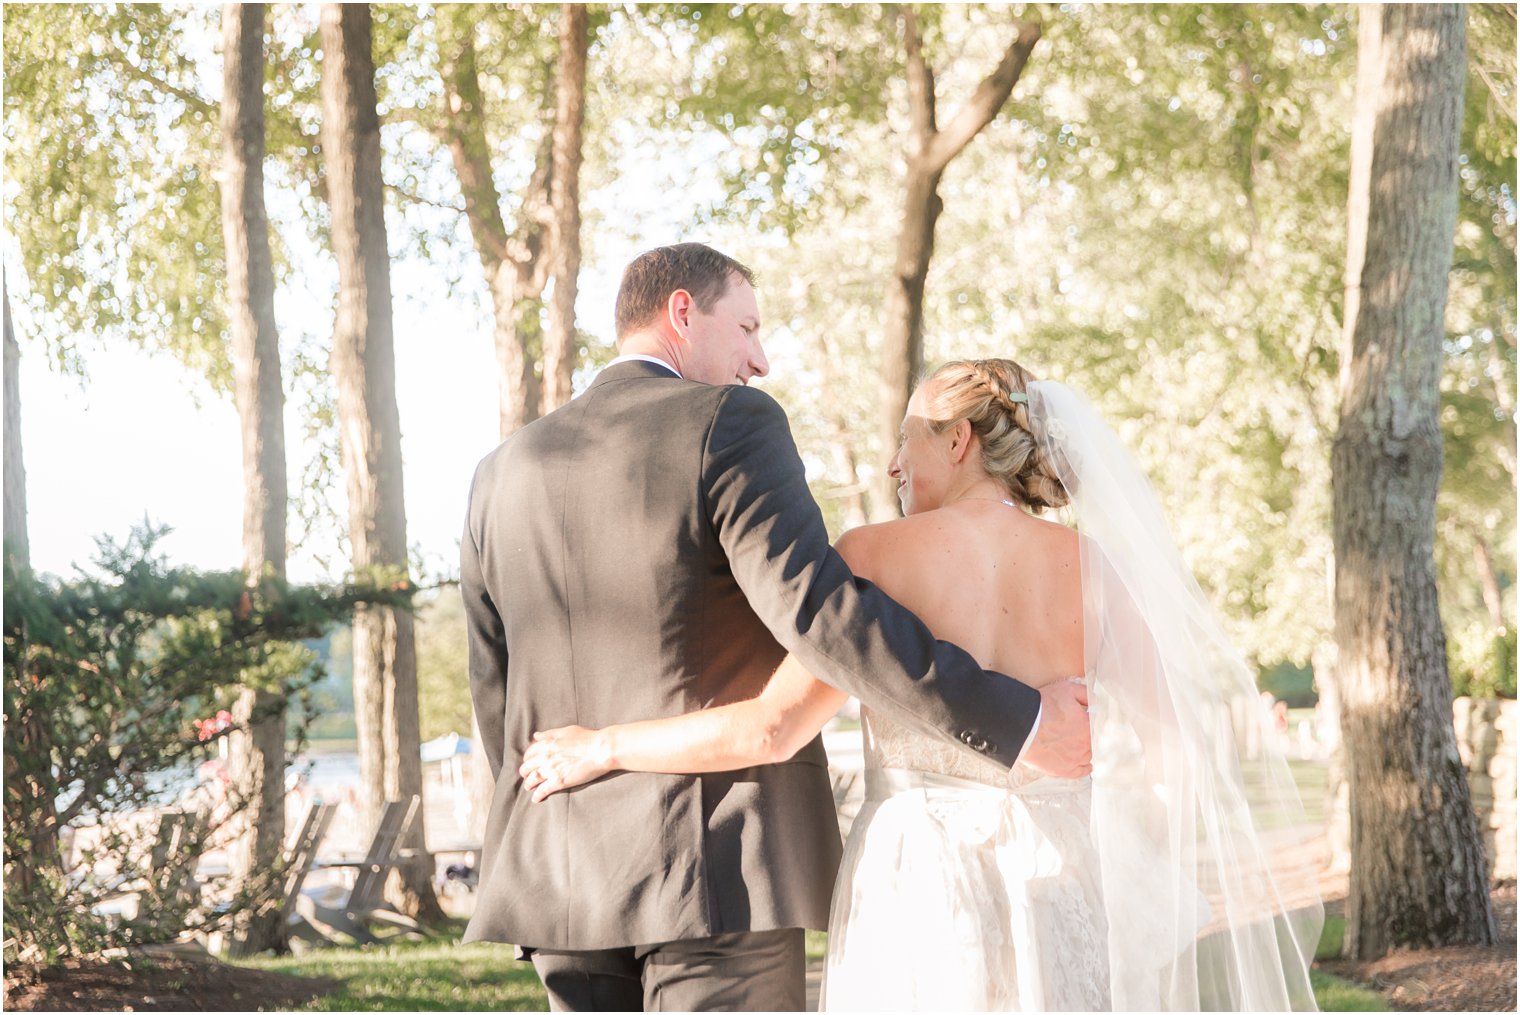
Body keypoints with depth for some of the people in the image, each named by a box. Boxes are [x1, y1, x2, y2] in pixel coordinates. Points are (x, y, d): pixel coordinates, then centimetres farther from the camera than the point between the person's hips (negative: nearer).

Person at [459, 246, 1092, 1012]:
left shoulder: (505, 472, 11)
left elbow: (497, 696, 14)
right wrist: (1014, 724, -21)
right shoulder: (729, 425, -8)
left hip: (563, 886, 6)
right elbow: (815, 606, -22)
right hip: (721, 865, -6)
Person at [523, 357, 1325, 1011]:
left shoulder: (876, 557, -6)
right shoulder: (1092, 568, 1)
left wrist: (602, 748, 0)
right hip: (1061, 905, 2)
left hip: (920, 905, -2)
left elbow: (771, 728, -11)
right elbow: (1170, 749, -2)